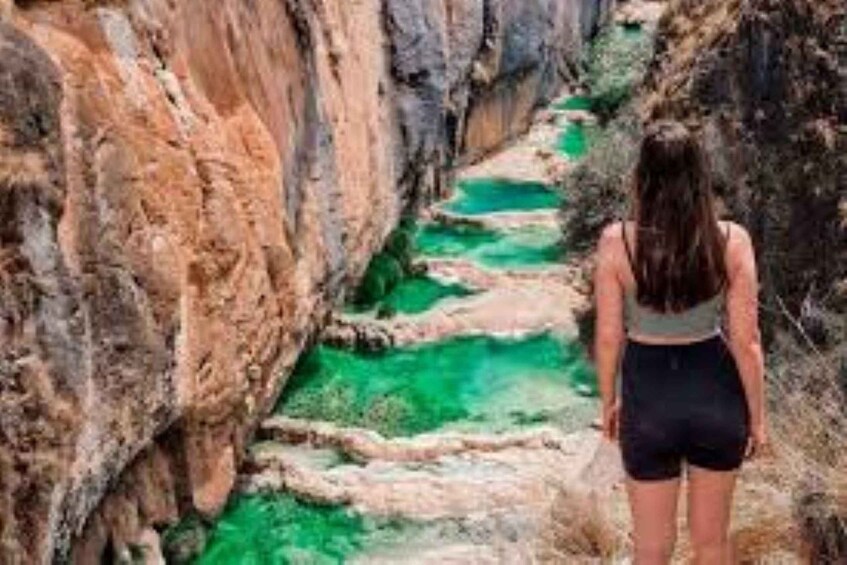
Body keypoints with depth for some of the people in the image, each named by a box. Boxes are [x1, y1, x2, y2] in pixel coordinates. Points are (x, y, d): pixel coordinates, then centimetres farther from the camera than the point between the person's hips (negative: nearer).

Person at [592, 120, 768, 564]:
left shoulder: (617, 242, -15)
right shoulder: (732, 241, -13)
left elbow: (608, 337, -9)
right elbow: (746, 341, -9)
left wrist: (608, 402, 8)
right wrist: (757, 417, 4)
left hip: (649, 397, -1)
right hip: (716, 392, 1)